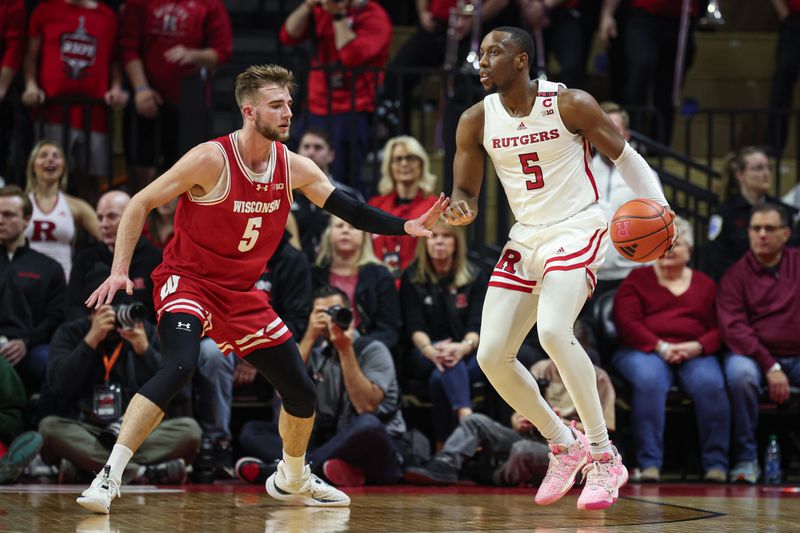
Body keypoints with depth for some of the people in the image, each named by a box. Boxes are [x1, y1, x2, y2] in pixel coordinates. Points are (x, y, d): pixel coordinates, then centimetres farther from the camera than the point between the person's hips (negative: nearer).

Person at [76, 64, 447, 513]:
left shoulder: (295, 168, -3)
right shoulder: (211, 160, -19)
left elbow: (348, 208, 4)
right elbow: (140, 204, -14)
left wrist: (406, 227, -9)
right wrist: (120, 271, -21)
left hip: (242, 293, 6)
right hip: (188, 281, -6)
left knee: (302, 391, 8)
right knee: (179, 366, -34)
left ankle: (292, 481, 36)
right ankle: (109, 477, -32)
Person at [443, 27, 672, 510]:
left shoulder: (570, 105, -11)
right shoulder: (476, 121, 1)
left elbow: (626, 157, -2)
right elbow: (466, 193, 8)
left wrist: (656, 205, -19)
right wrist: (460, 211, -17)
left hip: (577, 230, -6)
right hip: (525, 238, 6)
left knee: (553, 330, -30)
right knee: (492, 356, -4)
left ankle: (605, 457, -18)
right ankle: (564, 446, 18)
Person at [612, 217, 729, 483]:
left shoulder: (705, 284, 20)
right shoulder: (637, 279, 13)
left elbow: (719, 328, 10)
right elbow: (626, 322, 0)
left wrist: (697, 346, -12)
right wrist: (661, 347, -14)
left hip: (694, 354, 2)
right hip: (644, 351, -1)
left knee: (710, 383, -32)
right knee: (649, 379, -37)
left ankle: (716, 463, -24)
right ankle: (649, 463, -35)